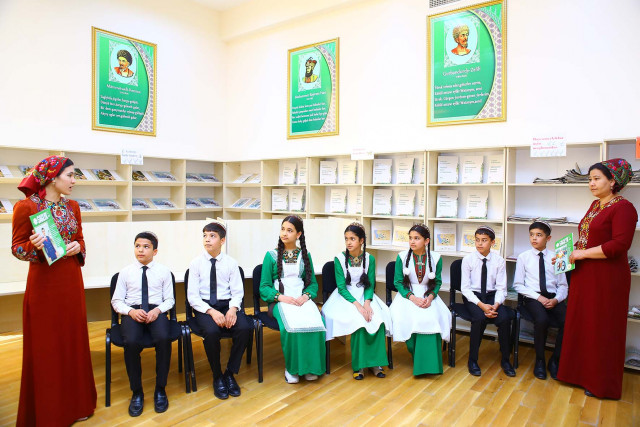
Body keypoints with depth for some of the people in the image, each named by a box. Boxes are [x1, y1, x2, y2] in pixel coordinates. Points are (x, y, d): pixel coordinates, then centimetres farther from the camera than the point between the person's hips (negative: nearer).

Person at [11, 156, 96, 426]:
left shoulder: (72, 207, 6)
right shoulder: (26, 206, -10)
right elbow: (16, 248, -6)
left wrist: (77, 247, -7)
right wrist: (33, 246, -26)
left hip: (71, 282, 5)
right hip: (44, 284, -5)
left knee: (74, 341, 12)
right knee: (45, 346, 5)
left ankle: (75, 403, 28)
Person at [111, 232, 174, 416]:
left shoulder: (163, 271, 9)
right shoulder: (125, 272, 10)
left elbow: (170, 299, 9)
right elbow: (116, 300, 9)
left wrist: (158, 310, -12)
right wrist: (131, 311, -11)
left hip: (156, 311, 0)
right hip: (132, 312, 1)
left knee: (164, 338, -32)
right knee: (131, 342, -32)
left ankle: (160, 390, -12)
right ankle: (136, 392, -9)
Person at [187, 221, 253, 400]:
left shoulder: (231, 263, 3)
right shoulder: (196, 263, 0)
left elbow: (237, 292, 3)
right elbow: (193, 296, -4)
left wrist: (233, 309, -19)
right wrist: (211, 311, -20)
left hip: (228, 304, 2)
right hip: (204, 306, -1)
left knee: (245, 328, -27)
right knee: (212, 331, -33)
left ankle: (230, 373, -4)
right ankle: (217, 377, -6)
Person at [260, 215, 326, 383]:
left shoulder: (305, 255, 14)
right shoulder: (271, 255, 6)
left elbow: (313, 283, 13)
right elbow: (264, 287, 3)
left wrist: (306, 296, -8)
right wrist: (281, 297, -13)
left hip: (303, 299, 2)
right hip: (280, 300, -2)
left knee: (314, 323, -28)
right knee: (292, 325, -33)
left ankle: (310, 366, -10)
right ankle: (291, 367, -12)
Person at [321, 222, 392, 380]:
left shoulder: (369, 258, 2)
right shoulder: (339, 259, -6)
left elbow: (370, 284, 2)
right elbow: (341, 287, -10)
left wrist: (367, 302, -18)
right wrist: (357, 304, -23)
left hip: (365, 295, 3)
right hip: (346, 296, -2)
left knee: (377, 317, -26)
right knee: (358, 319, -30)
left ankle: (374, 362, -14)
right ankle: (358, 365, -16)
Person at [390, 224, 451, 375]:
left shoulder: (436, 258, 1)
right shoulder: (402, 257, -2)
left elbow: (438, 282, 7)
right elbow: (398, 282, -1)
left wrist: (430, 297, -13)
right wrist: (413, 298, -16)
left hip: (428, 296, 1)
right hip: (407, 295, -1)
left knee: (432, 318, -29)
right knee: (406, 318, -30)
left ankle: (428, 363, -17)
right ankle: (416, 356, -8)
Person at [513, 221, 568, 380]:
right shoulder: (523, 257, 5)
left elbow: (563, 285, 10)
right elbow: (518, 285, 2)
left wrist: (556, 300, -10)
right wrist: (538, 297, -11)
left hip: (553, 298, 3)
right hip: (533, 298, -2)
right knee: (542, 320, -32)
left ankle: (555, 360, -3)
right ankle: (540, 360, -7)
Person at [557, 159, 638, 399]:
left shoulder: (623, 208, -12)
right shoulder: (595, 205, 13)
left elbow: (619, 245, -22)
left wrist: (582, 254, -18)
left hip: (607, 278, -8)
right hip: (584, 275, 8)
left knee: (602, 329, 3)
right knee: (580, 324, 13)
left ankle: (602, 384, 19)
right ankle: (581, 373, 27)